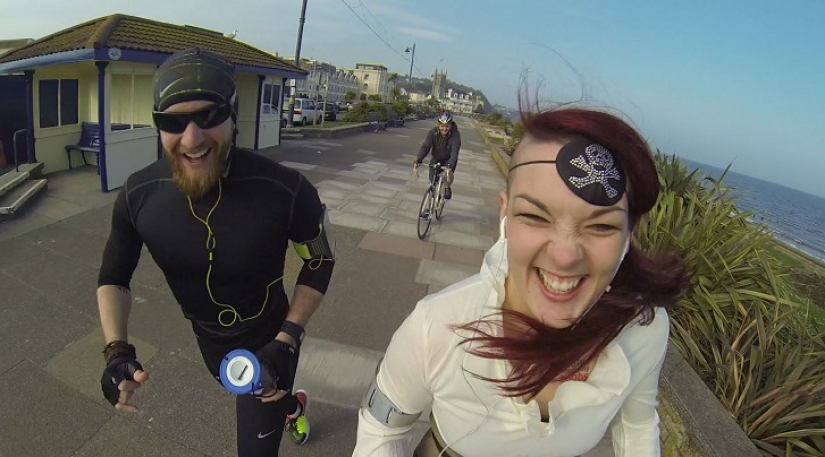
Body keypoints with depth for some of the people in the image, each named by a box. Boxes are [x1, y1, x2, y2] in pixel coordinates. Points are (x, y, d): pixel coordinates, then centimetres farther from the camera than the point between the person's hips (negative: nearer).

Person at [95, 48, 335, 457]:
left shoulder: (286, 191, -33)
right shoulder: (138, 195, -21)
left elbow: (319, 262, -15)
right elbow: (113, 278, -5)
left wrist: (285, 342, -20)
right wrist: (117, 352, -20)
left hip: (268, 341, -4)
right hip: (207, 338, 5)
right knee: (245, 393, 34)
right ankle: (292, 404, 67)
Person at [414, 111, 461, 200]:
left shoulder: (455, 134, -28)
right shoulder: (433, 132, -23)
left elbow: (454, 152, -39)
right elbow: (425, 147, -31)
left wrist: (450, 166, -56)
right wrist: (417, 162, -46)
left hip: (449, 159, -2)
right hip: (436, 159, 2)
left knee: (448, 175, -29)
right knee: (433, 182, -1)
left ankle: (448, 188, 6)